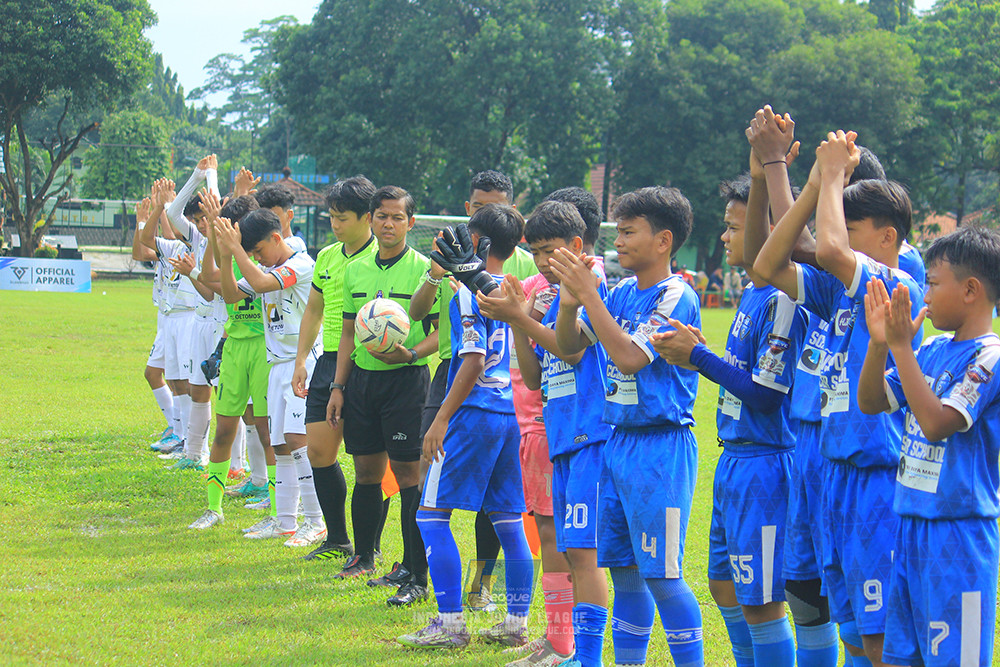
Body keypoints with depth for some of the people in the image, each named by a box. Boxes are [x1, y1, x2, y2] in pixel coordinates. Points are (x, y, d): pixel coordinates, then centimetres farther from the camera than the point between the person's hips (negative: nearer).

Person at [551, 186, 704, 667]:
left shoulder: (676, 297, -12)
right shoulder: (621, 293, 10)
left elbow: (629, 357, -22)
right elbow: (569, 346, 10)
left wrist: (589, 295, -20)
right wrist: (569, 303, -8)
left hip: (661, 447, -8)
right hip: (617, 442, 8)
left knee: (661, 574, -6)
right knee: (623, 570, 11)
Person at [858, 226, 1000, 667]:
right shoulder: (934, 350, 10)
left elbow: (937, 423, -23)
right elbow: (870, 402, 11)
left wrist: (902, 346, -20)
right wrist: (879, 342, -4)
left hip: (958, 535, -8)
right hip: (911, 526, 8)